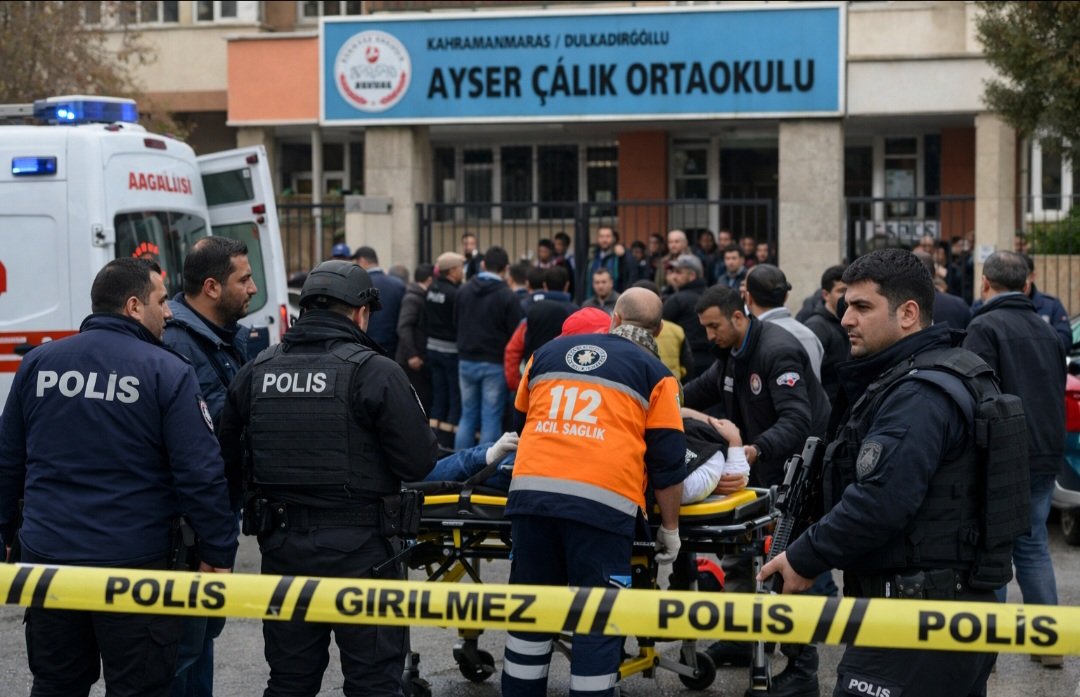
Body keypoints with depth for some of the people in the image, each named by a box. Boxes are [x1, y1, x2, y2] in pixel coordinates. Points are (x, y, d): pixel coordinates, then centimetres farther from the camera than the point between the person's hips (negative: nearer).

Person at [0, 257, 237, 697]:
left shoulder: (37, 364, 5)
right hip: (133, 561, -4)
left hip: (46, 558, 5)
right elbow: (200, 475, -12)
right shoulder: (167, 373, -9)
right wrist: (218, 553, -5)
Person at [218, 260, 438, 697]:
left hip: (282, 544, 5)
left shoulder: (257, 370, 2)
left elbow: (230, 454, 7)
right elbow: (418, 462, -14)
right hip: (358, 546, -5)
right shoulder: (374, 371, -13)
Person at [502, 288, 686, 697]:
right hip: (601, 501, -4)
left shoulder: (547, 353, 22)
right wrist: (670, 527, 16)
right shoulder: (653, 373, 11)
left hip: (530, 492, 4)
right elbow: (667, 462, 6)